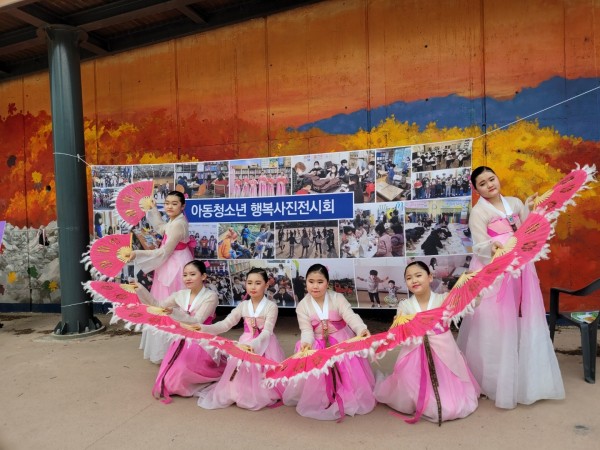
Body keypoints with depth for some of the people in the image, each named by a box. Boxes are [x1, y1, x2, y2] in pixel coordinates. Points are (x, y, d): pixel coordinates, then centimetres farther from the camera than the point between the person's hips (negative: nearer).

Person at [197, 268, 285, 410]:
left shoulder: (271, 306, -13)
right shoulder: (243, 305, 0)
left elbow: (267, 332, -22)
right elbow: (226, 324, -4)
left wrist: (254, 344, -41)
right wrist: (203, 328, -17)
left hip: (263, 345, -4)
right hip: (245, 344, 4)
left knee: (259, 372, -6)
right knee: (242, 371, 3)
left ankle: (260, 395, 19)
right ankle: (238, 393, 27)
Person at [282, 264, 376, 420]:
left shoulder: (337, 298, -12)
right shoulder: (303, 306, -10)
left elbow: (351, 316, -25)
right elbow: (306, 330, -15)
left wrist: (361, 329, -46)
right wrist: (307, 343, -39)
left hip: (343, 343, 0)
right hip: (318, 346, 1)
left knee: (350, 374, 1)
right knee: (316, 379, 0)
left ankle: (351, 397, 28)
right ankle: (318, 400, 27)